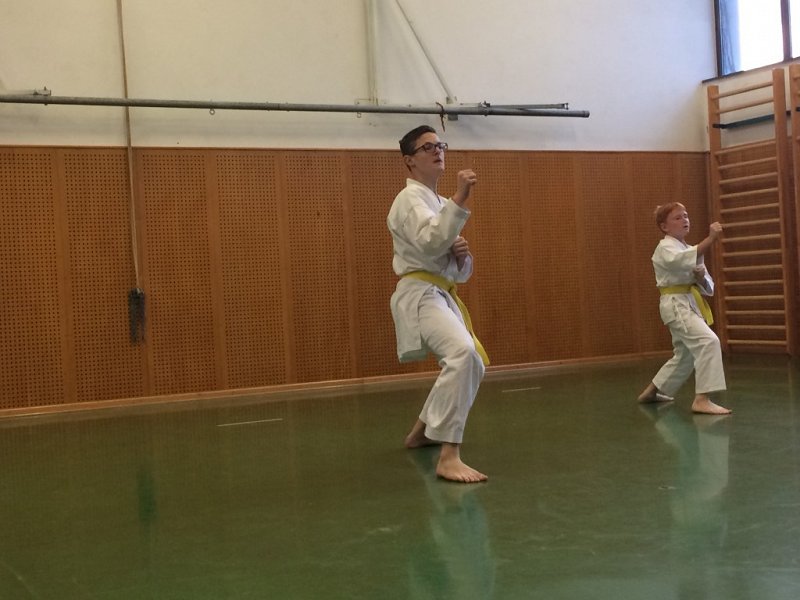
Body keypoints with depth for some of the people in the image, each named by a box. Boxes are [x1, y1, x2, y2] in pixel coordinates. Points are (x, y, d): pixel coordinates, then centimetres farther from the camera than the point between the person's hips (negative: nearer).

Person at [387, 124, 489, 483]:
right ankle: (449, 457, -34)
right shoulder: (409, 199, -6)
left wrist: (463, 255, -1)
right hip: (419, 295, -10)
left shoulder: (439, 204, 21)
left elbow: (459, 273, 21)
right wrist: (459, 200, -31)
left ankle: (421, 432, 37)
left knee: (470, 366, 21)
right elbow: (431, 242, -27)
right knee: (463, 355, -32)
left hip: (442, 296, 10)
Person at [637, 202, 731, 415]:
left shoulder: (690, 249, 16)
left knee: (685, 355, 19)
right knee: (708, 341, -26)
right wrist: (711, 238, -43)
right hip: (676, 304, -9)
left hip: (690, 304, 9)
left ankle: (651, 391, 35)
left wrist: (701, 277, -9)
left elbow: (707, 286, 14)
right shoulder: (665, 249, -9)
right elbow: (685, 260, -34)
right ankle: (702, 400, -27)